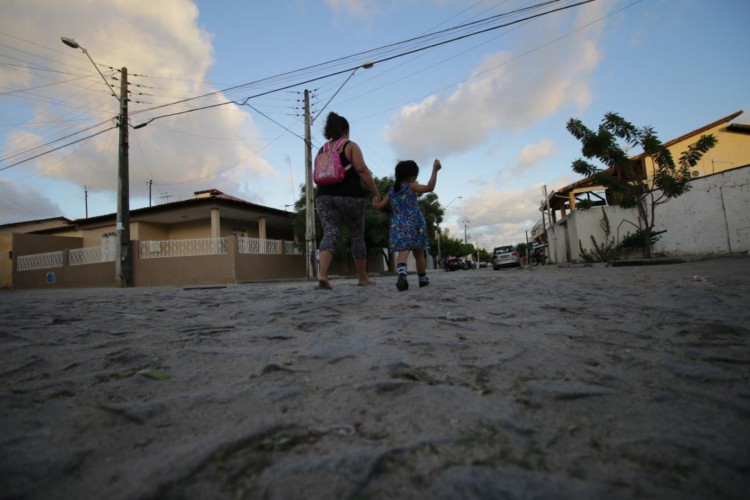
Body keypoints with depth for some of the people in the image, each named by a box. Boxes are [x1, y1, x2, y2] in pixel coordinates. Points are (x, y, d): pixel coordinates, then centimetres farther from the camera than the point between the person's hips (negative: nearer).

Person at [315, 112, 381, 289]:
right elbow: (362, 170, -9)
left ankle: (322, 274, -26)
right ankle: (362, 277, 16)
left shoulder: (322, 151, 18)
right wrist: (376, 192, -7)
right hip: (349, 196, -4)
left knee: (329, 233, -5)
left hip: (324, 196, 4)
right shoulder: (350, 146, 3)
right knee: (357, 236, 7)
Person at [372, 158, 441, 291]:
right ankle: (423, 279, 26)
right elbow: (429, 187, -13)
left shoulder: (391, 191, 15)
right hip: (414, 223, -3)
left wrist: (374, 203, 41)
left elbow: (381, 206, 19)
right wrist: (435, 170, -6)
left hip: (398, 225, 3)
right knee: (419, 254, 11)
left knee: (403, 251, -12)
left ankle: (401, 273, -41)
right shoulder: (410, 186, 0)